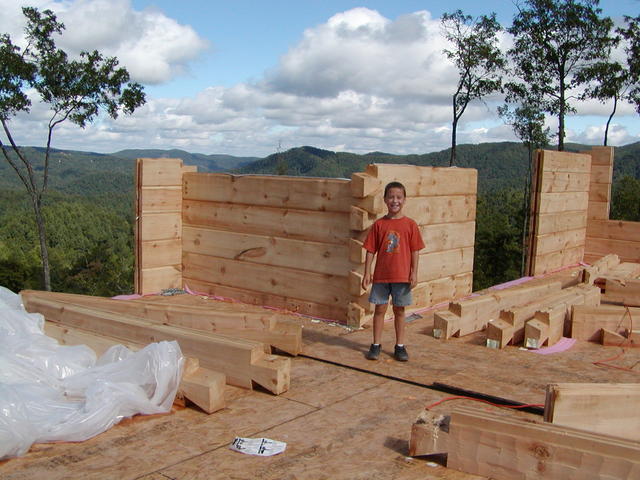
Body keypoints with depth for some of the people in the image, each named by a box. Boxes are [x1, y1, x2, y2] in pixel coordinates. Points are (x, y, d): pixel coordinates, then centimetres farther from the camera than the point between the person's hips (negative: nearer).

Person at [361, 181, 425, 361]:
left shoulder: (410, 224, -2)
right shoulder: (379, 224, 0)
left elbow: (415, 251, 0)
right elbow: (371, 250, 2)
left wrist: (414, 273, -4)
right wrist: (367, 272, -2)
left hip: (402, 275, 0)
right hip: (381, 275, 1)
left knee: (399, 310, 10)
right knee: (379, 309, 7)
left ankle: (400, 346, 20)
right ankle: (376, 345, 18)